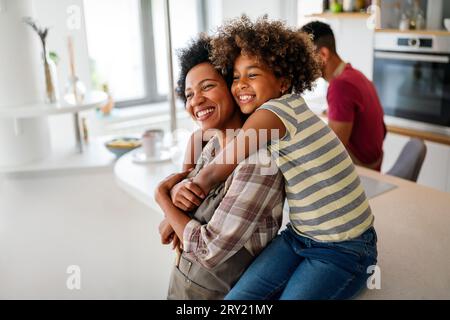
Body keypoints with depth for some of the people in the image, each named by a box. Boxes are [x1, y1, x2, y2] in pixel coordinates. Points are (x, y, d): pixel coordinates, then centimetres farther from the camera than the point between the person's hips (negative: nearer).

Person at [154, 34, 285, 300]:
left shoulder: (258, 161, -27)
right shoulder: (213, 146, -3)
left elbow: (210, 250, -26)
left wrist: (162, 197, -13)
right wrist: (176, 191, -16)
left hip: (219, 292, -6)